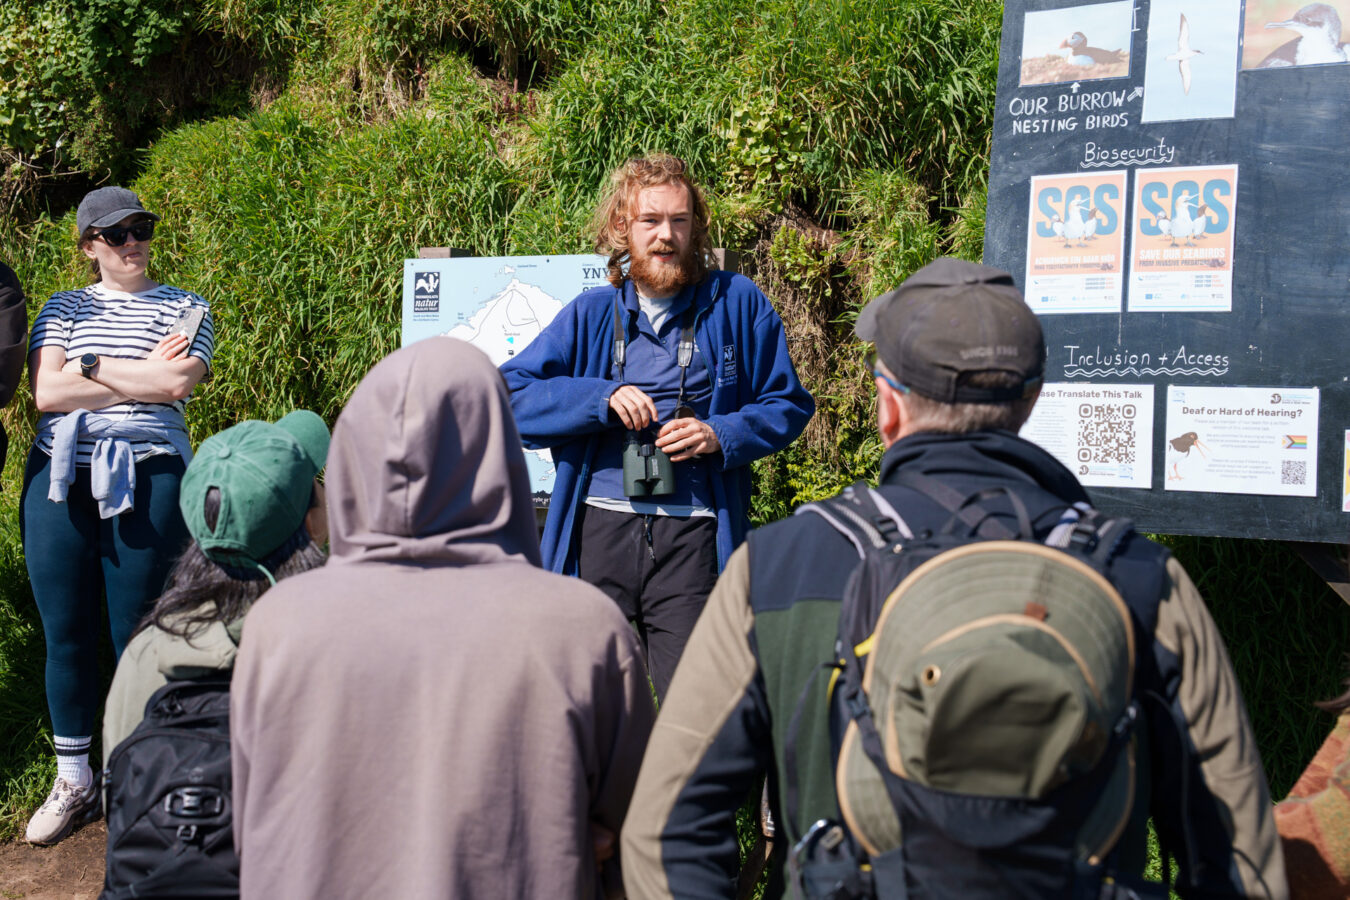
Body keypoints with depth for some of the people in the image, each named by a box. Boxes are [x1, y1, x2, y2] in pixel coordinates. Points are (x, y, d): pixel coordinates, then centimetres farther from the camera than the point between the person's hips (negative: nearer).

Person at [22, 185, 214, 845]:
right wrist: (143, 377, -5)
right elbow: (45, 392, -2)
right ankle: (73, 784, 24)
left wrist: (92, 366, -4)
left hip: (147, 482, -2)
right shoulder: (64, 309, 14)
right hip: (58, 481, 3)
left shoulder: (186, 308, 9)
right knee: (65, 637, 8)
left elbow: (178, 382, -10)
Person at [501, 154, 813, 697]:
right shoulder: (591, 315, 11)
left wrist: (721, 434, -7)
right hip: (601, 526, 2)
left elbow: (789, 404, 11)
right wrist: (602, 397, -9)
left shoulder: (737, 305, 8)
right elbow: (510, 394, 4)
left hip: (691, 533, -2)